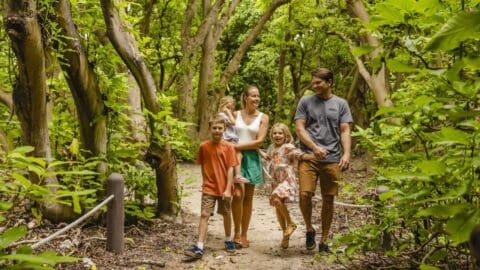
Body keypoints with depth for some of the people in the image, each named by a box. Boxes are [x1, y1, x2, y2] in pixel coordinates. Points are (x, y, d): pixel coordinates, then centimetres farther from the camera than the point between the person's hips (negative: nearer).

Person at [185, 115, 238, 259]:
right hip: (208, 188, 0)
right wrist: (205, 182, 7)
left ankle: (228, 240, 36)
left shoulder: (228, 147, -7)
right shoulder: (204, 146, -3)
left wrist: (228, 189, -13)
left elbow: (230, 169, -9)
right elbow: (203, 166, 8)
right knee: (204, 215, -7)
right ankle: (199, 248, -11)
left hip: (224, 188, 0)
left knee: (226, 214, 15)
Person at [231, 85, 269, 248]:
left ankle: (244, 235, 13)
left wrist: (238, 146, -10)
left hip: (251, 158, 1)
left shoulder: (263, 117, 5)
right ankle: (237, 233, -3)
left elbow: (259, 141, -5)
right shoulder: (235, 115, 7)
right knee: (238, 193, -16)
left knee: (248, 197, 4)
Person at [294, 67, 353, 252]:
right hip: (308, 157, -1)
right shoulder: (306, 101, 8)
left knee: (328, 199, 4)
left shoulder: (341, 104, 10)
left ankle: (324, 240, 16)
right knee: (305, 194, -14)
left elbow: (345, 131, 6)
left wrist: (346, 153, -9)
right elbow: (299, 128, 1)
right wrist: (314, 147, -13)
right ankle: (309, 229, 11)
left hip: (332, 159, 1)